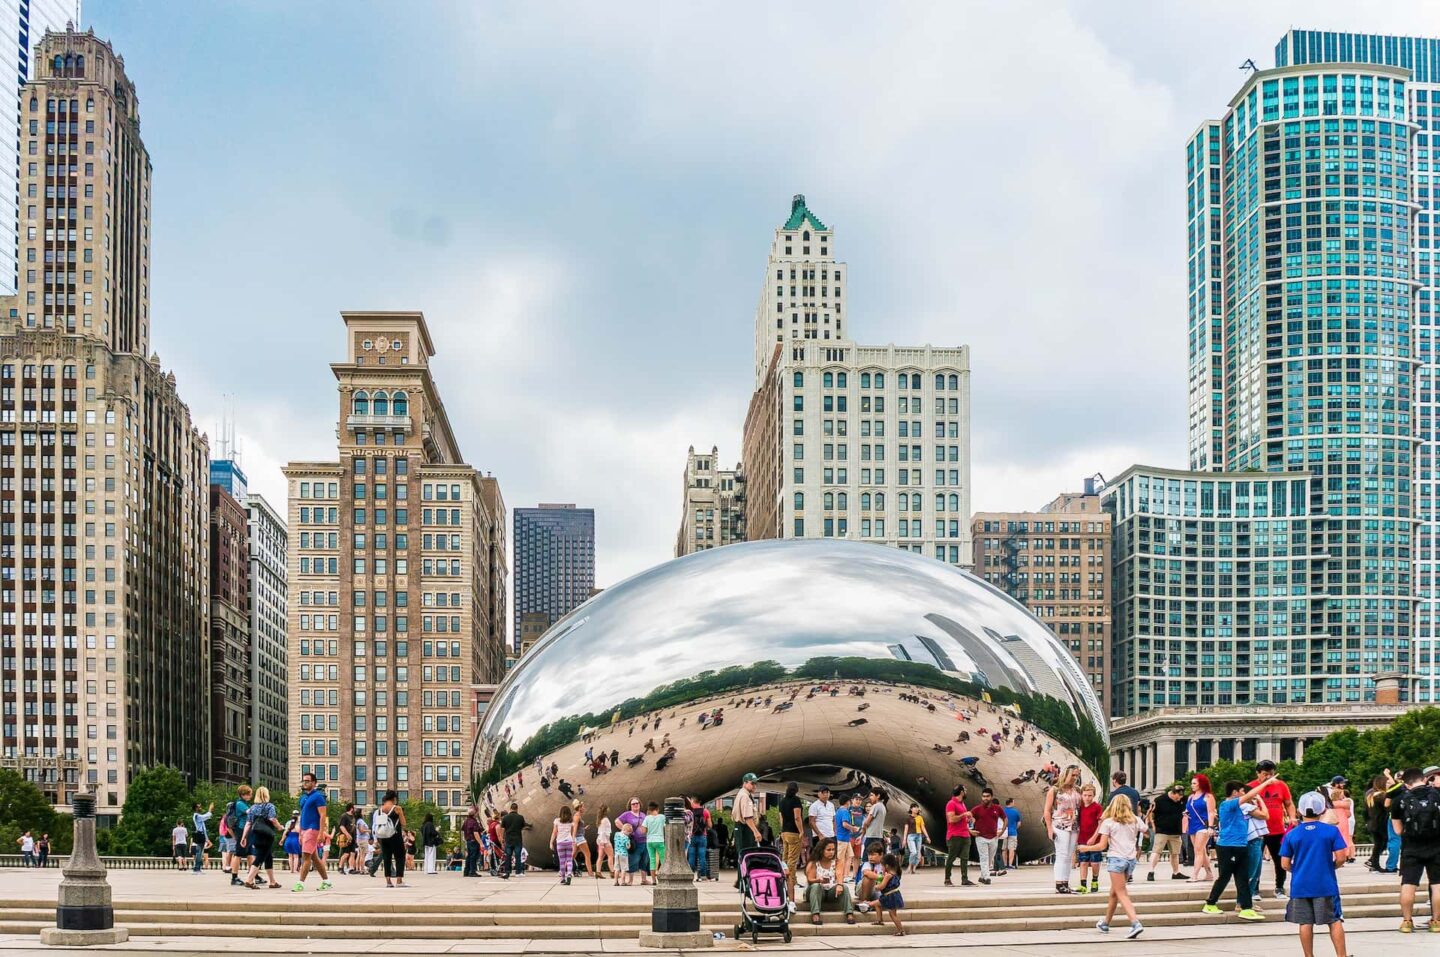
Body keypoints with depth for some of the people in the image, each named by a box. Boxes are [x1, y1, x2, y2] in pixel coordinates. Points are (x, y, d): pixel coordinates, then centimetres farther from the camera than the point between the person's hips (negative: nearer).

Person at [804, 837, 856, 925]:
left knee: (844, 886, -25)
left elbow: (839, 875, -15)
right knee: (815, 886, -35)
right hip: (816, 891, -2)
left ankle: (849, 913, -36)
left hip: (831, 891, 2)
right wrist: (819, 880, -38)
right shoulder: (813, 863, -5)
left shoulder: (836, 861, 2)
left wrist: (839, 884, -38)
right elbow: (810, 880, -14)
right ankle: (815, 914, -47)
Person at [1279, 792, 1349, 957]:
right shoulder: (1331, 831, -4)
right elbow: (1341, 858, -8)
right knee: (1334, 921, 7)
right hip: (1326, 885, -1)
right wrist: (1331, 866, 13)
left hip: (1300, 886, 1)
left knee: (1305, 923, 7)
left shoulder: (1291, 835, 0)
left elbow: (1285, 864, 1)